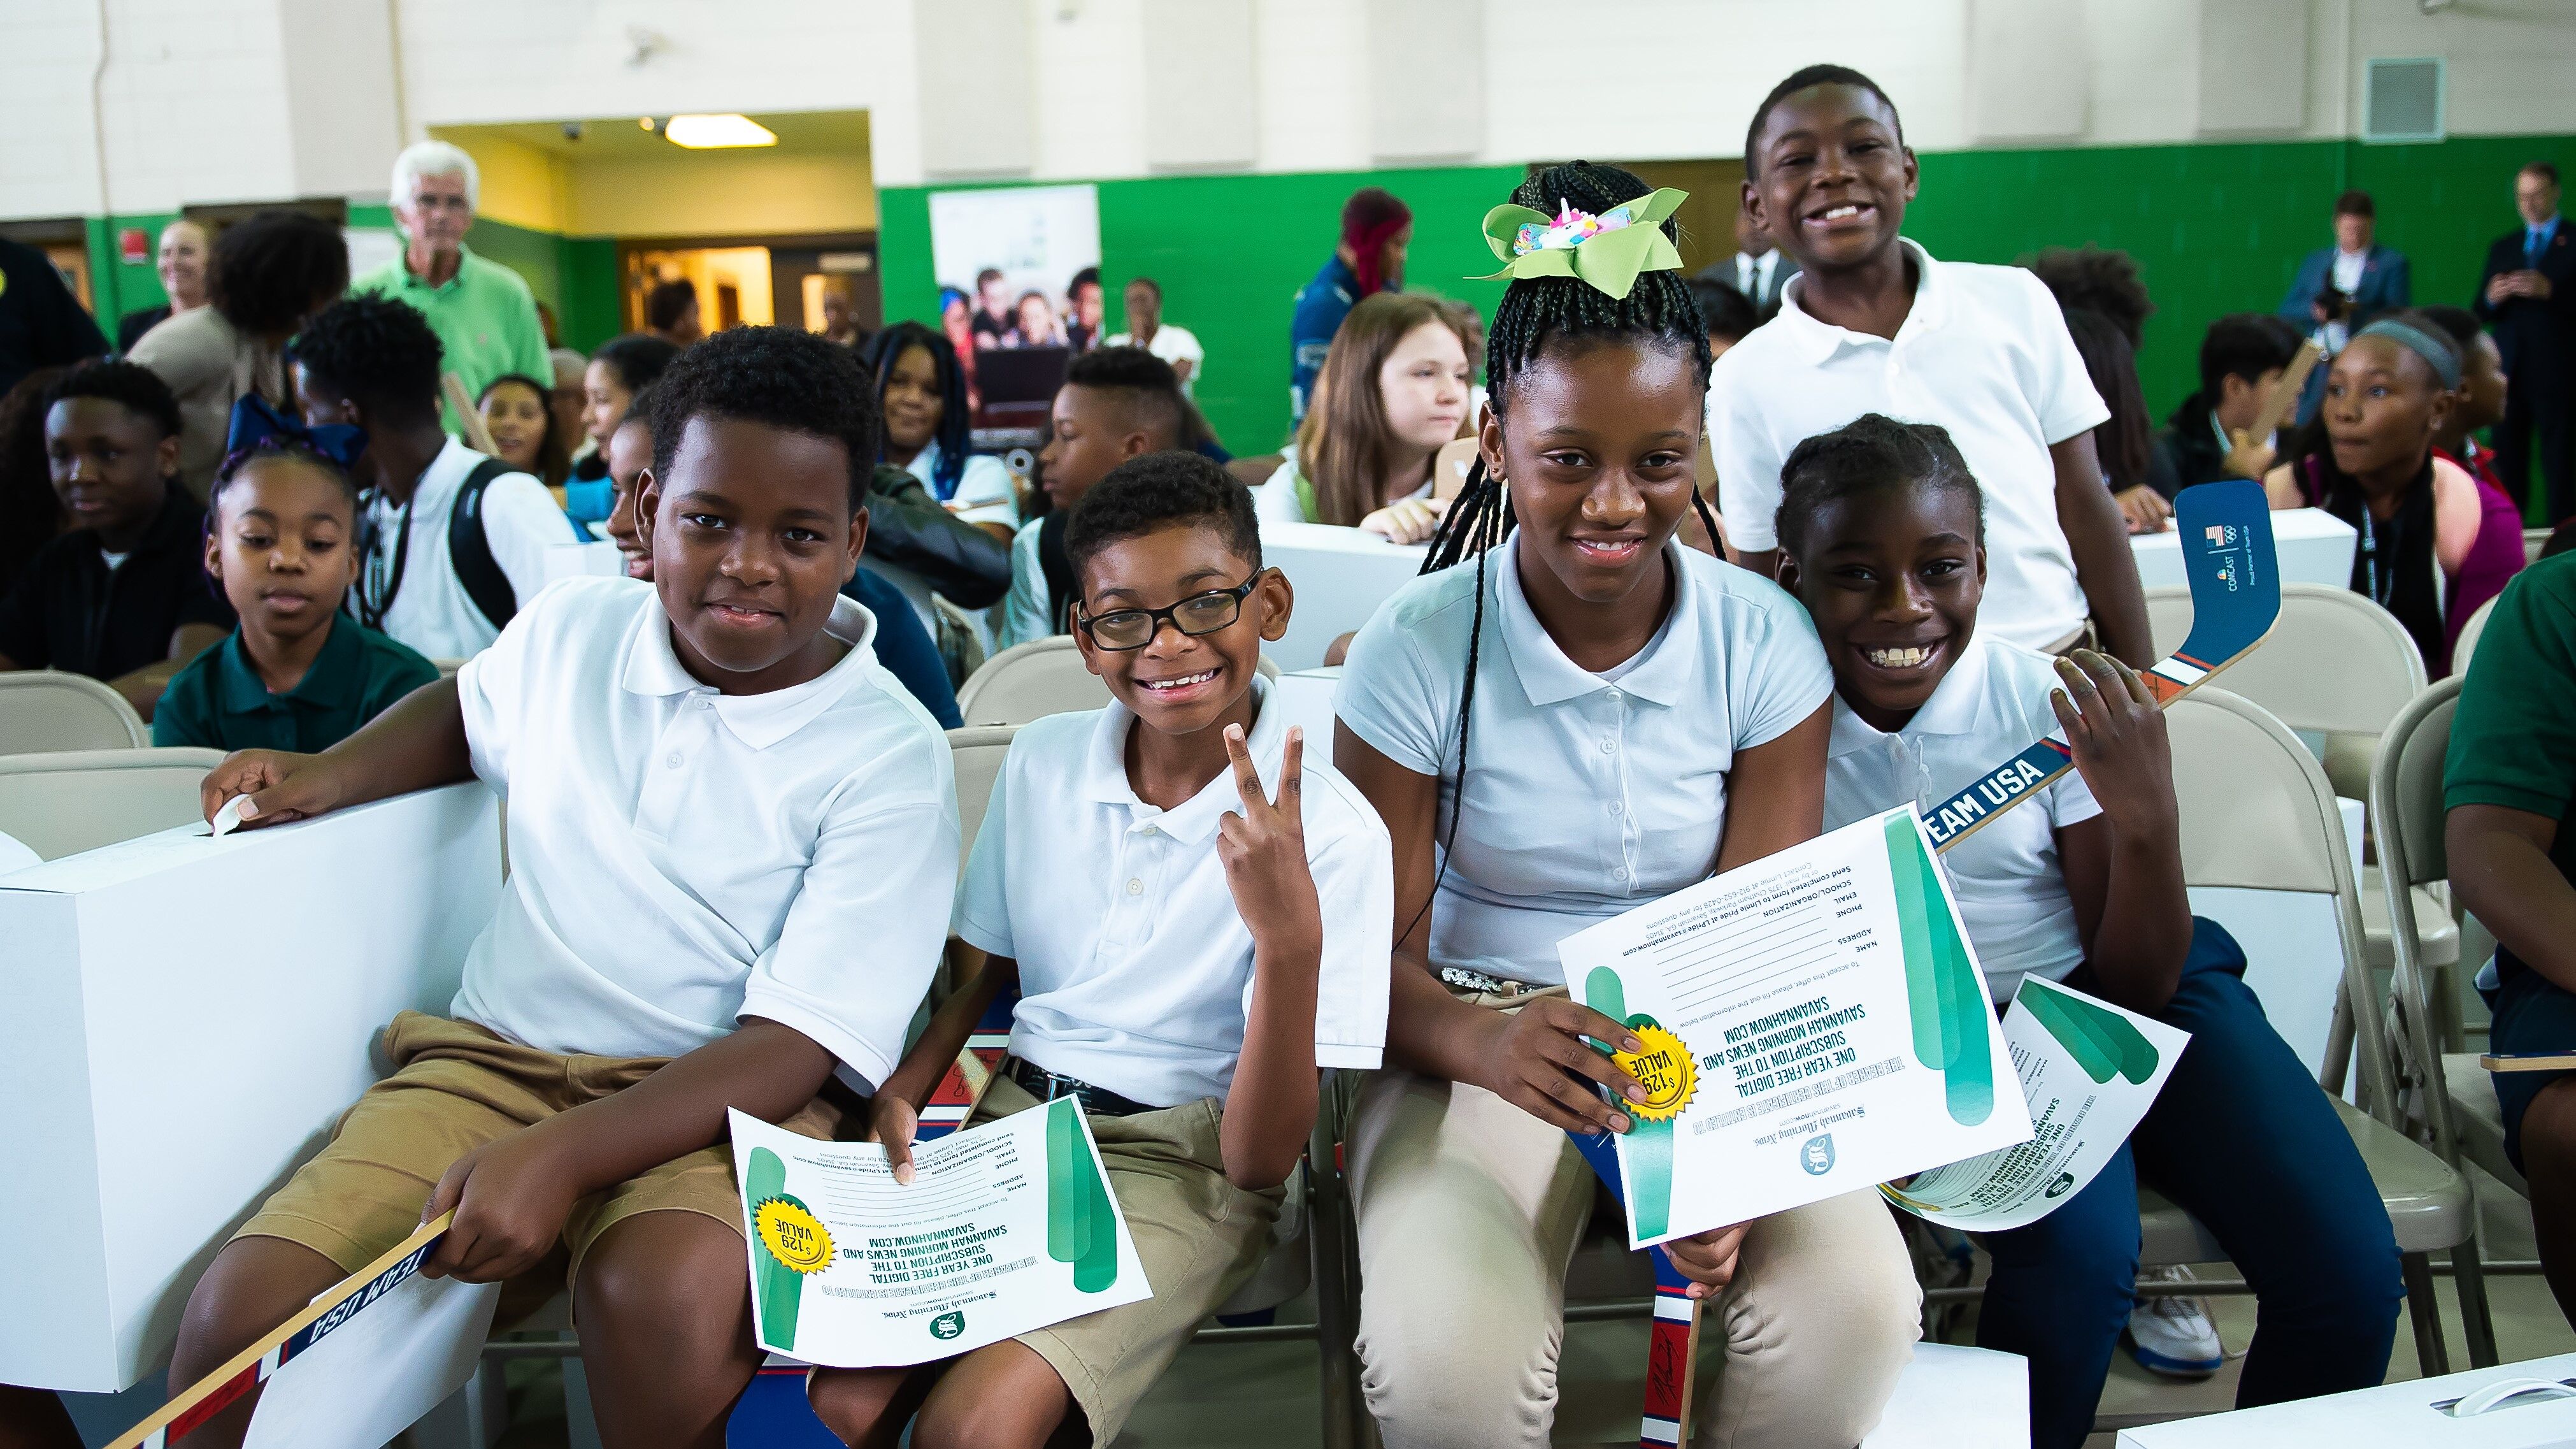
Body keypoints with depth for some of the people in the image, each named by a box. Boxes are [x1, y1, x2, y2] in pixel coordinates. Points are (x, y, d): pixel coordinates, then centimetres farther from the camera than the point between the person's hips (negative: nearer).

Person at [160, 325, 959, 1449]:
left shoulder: (892, 757, -8)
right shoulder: (571, 629, 6)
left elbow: (795, 1048, -14)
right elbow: (469, 711, 33)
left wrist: (563, 1155, -26)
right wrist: (328, 776, 14)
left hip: (721, 1101, -3)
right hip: (492, 1061, 4)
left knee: (663, 1298, -37)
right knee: (239, 1313, -21)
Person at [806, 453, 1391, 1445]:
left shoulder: (1334, 833, -15)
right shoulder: (1041, 762, 0)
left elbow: (1260, 1162, -16)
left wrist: (1291, 936, -32)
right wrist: (899, 1094, -4)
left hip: (1186, 1167, -4)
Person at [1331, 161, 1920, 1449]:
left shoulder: (1764, 642, -4)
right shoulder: (1417, 649, -9)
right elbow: (1377, 949, -9)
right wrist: (1479, 1041, -34)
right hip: (1483, 1032, -1)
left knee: (1854, 1314, -26)